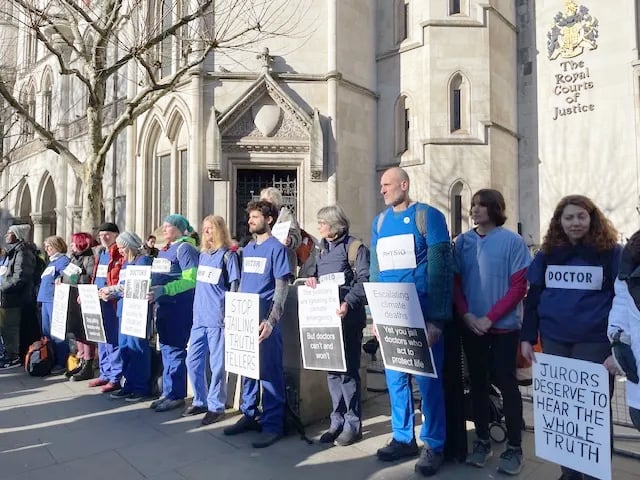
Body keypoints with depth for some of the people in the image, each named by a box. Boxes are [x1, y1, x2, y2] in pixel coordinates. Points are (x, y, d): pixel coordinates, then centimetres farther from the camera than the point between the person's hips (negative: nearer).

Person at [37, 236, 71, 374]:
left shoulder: (63, 260, -6)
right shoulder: (51, 262, 23)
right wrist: (41, 295, 19)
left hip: (55, 300, -10)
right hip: (45, 300, 10)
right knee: (46, 332, 13)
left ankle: (61, 363, -3)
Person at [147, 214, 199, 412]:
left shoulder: (185, 248, -10)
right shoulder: (165, 250, 16)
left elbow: (190, 280, -20)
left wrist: (163, 290, -27)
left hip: (179, 307, -9)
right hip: (163, 306, 9)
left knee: (174, 349, -3)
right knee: (165, 348, 13)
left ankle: (176, 395, 8)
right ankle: (168, 392, 24)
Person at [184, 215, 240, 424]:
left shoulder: (228, 255, -4)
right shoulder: (202, 254, 15)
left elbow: (234, 286, -6)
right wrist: (196, 308, 18)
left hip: (218, 318, -7)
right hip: (199, 317, 7)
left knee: (217, 364, 1)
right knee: (193, 362, 11)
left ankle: (216, 406, 13)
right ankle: (200, 401, 27)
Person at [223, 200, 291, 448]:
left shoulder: (276, 248, -7)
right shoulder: (247, 249, 14)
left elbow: (282, 287, -12)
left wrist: (271, 321, -20)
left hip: (265, 321, -7)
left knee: (269, 371, -1)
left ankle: (273, 424, 8)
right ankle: (248, 415, 28)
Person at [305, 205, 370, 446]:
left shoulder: (355, 247, -6)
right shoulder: (322, 250, 16)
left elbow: (364, 281, -15)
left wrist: (348, 303, -28)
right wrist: (312, 279, -1)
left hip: (348, 318, -7)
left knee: (348, 370, -1)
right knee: (332, 370, 11)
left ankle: (353, 424, 12)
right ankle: (337, 422, 21)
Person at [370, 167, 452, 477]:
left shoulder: (428, 216, -6)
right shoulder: (380, 221, 11)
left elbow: (440, 269, -10)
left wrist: (437, 319, -13)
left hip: (422, 314, -5)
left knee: (427, 379, 4)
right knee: (395, 378, 12)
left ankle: (434, 445, 20)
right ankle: (403, 438, 28)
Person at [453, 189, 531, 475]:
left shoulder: (513, 241, -6)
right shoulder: (463, 241, 4)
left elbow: (518, 287, -8)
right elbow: (455, 282, 5)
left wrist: (489, 318, -14)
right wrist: (466, 315, -9)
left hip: (504, 326, -3)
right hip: (470, 326, 3)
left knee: (506, 382, 2)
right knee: (477, 382, 11)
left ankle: (514, 447, 16)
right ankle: (482, 440, 24)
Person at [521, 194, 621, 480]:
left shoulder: (612, 252, -2)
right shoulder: (547, 254, 6)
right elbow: (533, 296, 9)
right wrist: (527, 337, 4)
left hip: (594, 341, -3)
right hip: (553, 340, 3)